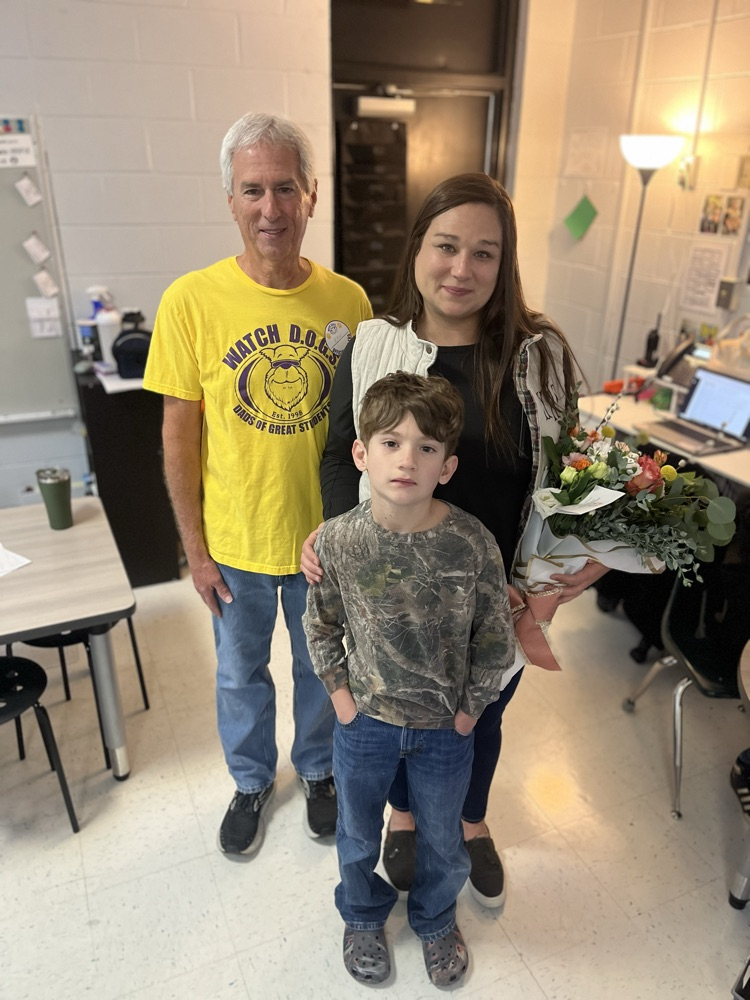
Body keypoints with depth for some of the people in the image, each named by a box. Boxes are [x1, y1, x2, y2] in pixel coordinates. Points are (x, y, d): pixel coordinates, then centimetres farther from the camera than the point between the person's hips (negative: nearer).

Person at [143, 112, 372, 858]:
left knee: (321, 667, 22)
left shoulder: (348, 301, -9)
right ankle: (251, 781, 50)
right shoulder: (191, 301, -14)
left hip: (327, 536, 1)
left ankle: (317, 768, 52)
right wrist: (196, 550, -6)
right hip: (235, 543, -1)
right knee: (240, 674, 21)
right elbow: (179, 433, -8)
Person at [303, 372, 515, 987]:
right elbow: (321, 623, -1)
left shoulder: (473, 544, -22)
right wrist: (338, 690, -3)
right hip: (364, 721, 1)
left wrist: (471, 707, -5)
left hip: (445, 728, 0)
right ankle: (364, 917, 57)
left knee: (442, 841, 24)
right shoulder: (337, 540, -18)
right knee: (358, 835, 25)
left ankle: (435, 921, 57)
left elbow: (495, 638, -8)